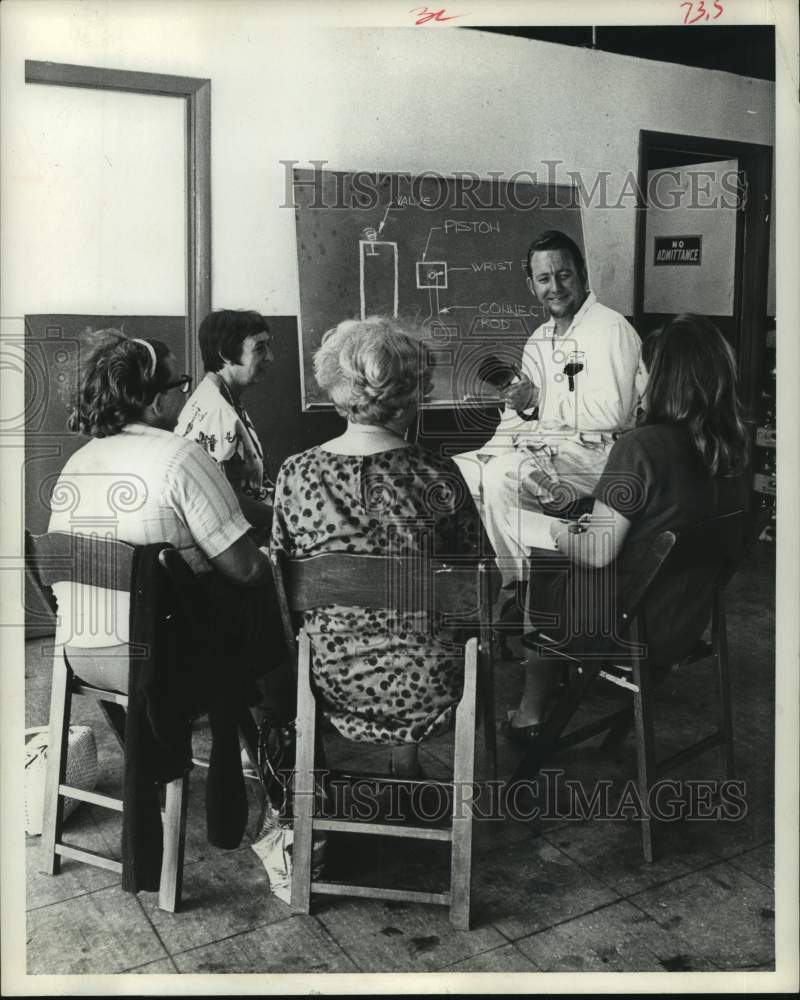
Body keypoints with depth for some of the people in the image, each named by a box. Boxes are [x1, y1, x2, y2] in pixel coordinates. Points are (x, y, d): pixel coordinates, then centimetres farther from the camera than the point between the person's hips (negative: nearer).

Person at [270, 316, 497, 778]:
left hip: (331, 680, 3)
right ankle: (407, 760, 37)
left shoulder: (295, 474, -10)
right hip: (427, 687, -2)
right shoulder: (437, 476, -17)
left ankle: (403, 758, 39)